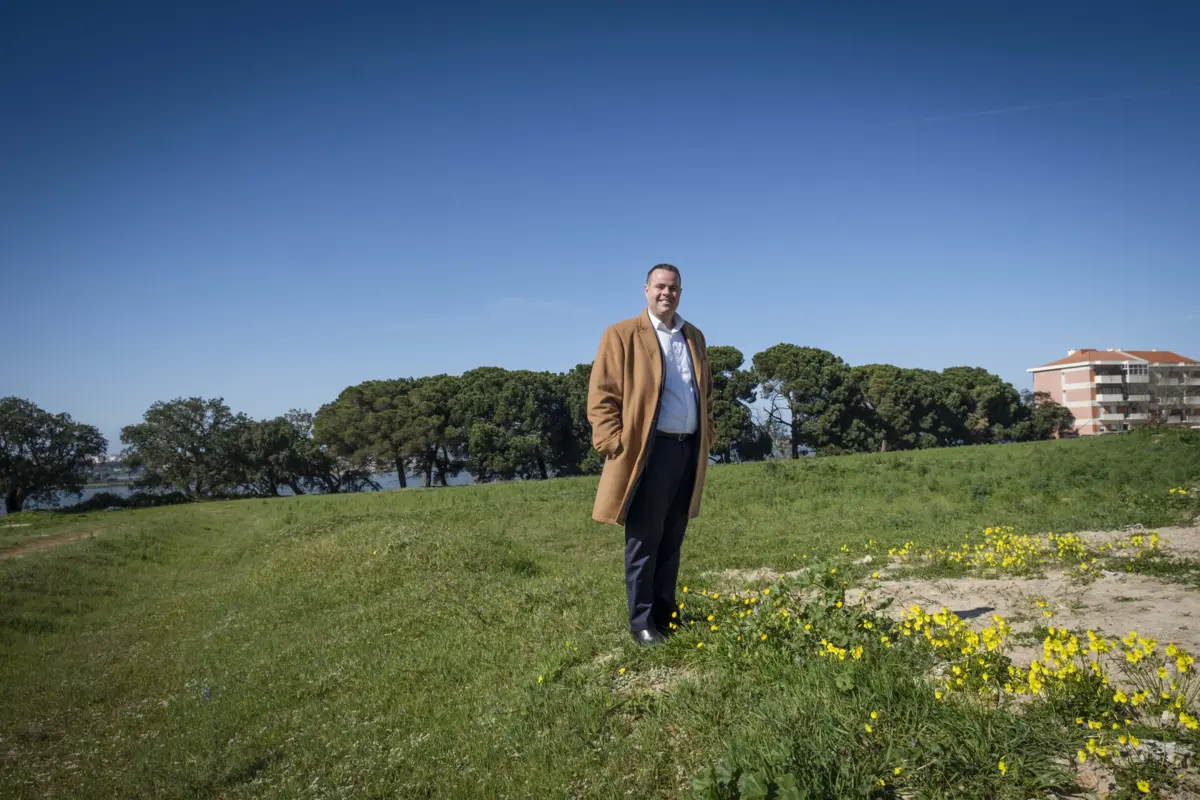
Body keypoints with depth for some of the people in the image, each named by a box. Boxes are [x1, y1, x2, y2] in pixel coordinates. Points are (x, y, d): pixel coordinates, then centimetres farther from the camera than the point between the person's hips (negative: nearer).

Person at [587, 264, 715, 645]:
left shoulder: (694, 336, 16)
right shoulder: (622, 335, -3)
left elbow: (706, 391, 24)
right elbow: (602, 395, -7)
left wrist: (707, 434, 14)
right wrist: (614, 443, -14)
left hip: (689, 449, 6)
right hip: (649, 449, -6)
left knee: (672, 541, 13)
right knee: (644, 540, -1)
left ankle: (666, 614, 23)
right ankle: (642, 622, 8)